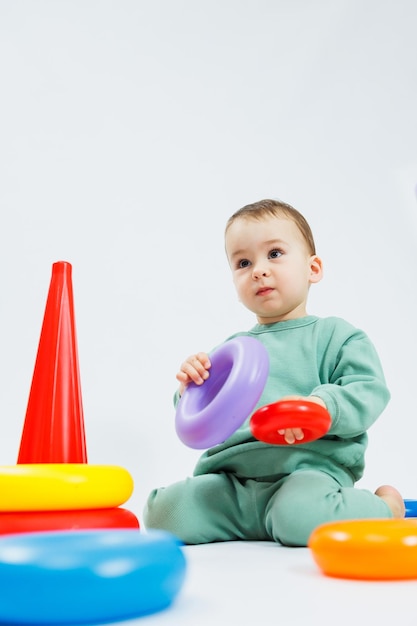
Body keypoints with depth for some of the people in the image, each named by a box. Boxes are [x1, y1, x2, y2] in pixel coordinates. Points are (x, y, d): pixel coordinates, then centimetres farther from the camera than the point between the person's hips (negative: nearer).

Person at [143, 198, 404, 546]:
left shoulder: (335, 335, 8)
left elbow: (369, 392, -6)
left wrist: (319, 406, -25)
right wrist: (190, 390, -5)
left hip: (310, 468, -3)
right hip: (230, 480, 4)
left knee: (301, 515, -36)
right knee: (161, 514, -16)